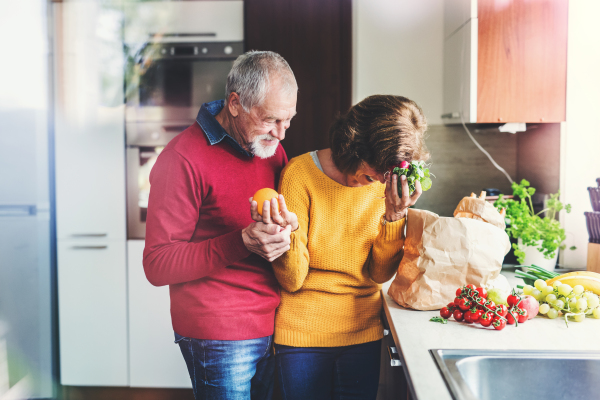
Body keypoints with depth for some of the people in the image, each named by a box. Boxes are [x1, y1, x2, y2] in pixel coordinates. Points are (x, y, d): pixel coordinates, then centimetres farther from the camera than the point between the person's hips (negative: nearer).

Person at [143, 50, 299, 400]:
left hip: (272, 326, 7)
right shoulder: (184, 158, -15)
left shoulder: (272, 148, 8)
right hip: (219, 337, -6)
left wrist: (285, 228, -2)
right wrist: (242, 242, -28)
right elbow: (157, 265, -17)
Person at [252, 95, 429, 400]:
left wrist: (394, 215, -17)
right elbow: (292, 280, -16)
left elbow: (380, 274, -4)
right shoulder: (300, 174, -16)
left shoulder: (389, 182, -4)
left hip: (363, 330, 3)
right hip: (304, 333, -3)